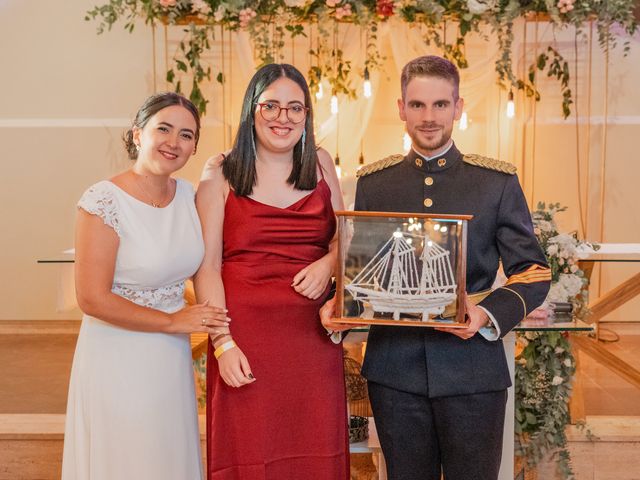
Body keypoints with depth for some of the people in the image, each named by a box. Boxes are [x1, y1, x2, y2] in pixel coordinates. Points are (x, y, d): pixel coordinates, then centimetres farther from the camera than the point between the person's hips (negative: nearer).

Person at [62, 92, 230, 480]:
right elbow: (93, 299, -18)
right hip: (118, 362, -6)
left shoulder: (188, 195, 2)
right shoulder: (104, 201, -17)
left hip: (173, 360, 6)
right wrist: (173, 321, -14)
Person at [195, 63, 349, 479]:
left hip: (313, 333, 3)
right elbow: (207, 266, -4)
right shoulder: (220, 174, -1)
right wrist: (223, 344, -12)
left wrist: (328, 263, -4)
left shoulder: (320, 164, 10)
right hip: (246, 335, -3)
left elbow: (342, 238, 19)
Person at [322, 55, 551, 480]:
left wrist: (489, 314, -18)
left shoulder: (499, 182, 0)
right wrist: (337, 303, -8)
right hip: (393, 368, 2)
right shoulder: (373, 182, 7)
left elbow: (533, 272, -1)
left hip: (472, 369, -1)